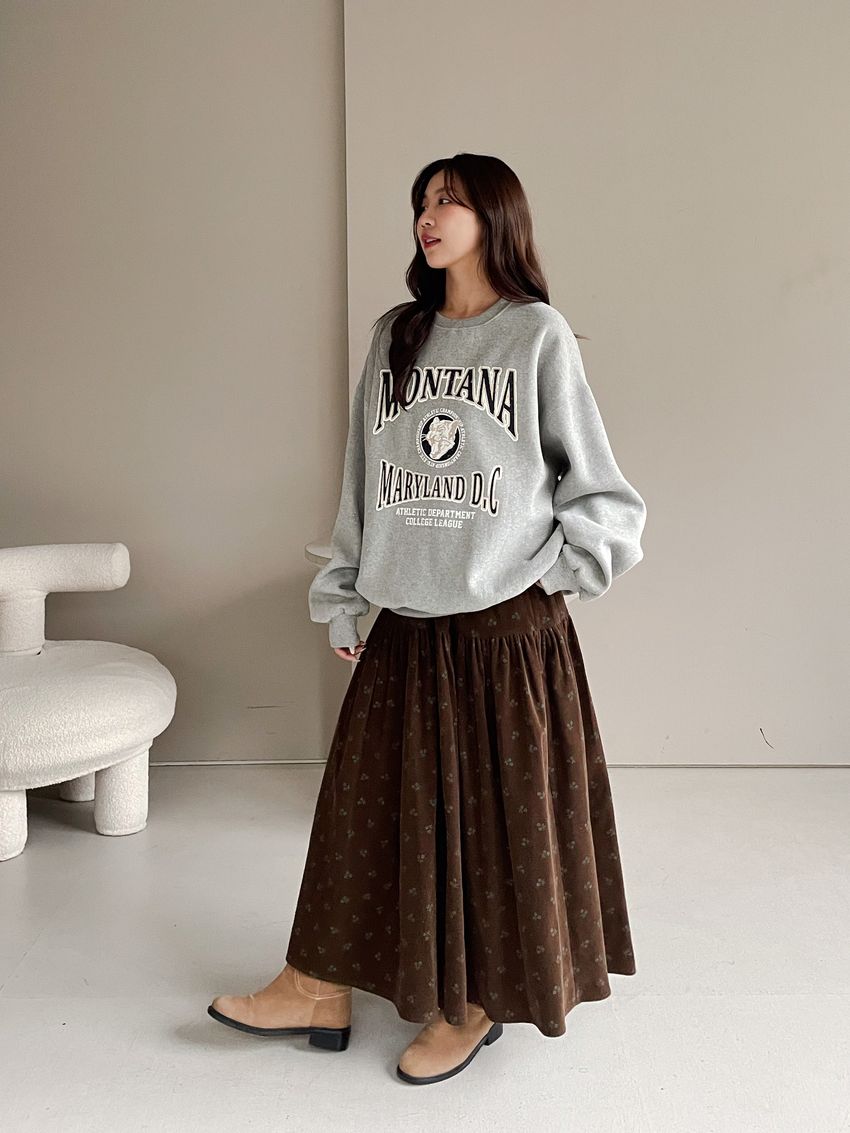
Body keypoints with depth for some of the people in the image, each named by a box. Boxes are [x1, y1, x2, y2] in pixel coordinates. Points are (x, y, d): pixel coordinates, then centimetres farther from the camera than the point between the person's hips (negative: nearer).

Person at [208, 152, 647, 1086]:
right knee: (369, 800, 10)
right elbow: (361, 478, 13)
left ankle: (476, 1004, 26)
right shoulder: (395, 337, 11)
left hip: (508, 624, -4)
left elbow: (594, 484, 1)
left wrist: (556, 572, -8)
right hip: (405, 624, 4)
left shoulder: (539, 334, -2)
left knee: (499, 812, 7)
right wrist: (340, 597, 13)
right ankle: (322, 989, 24)